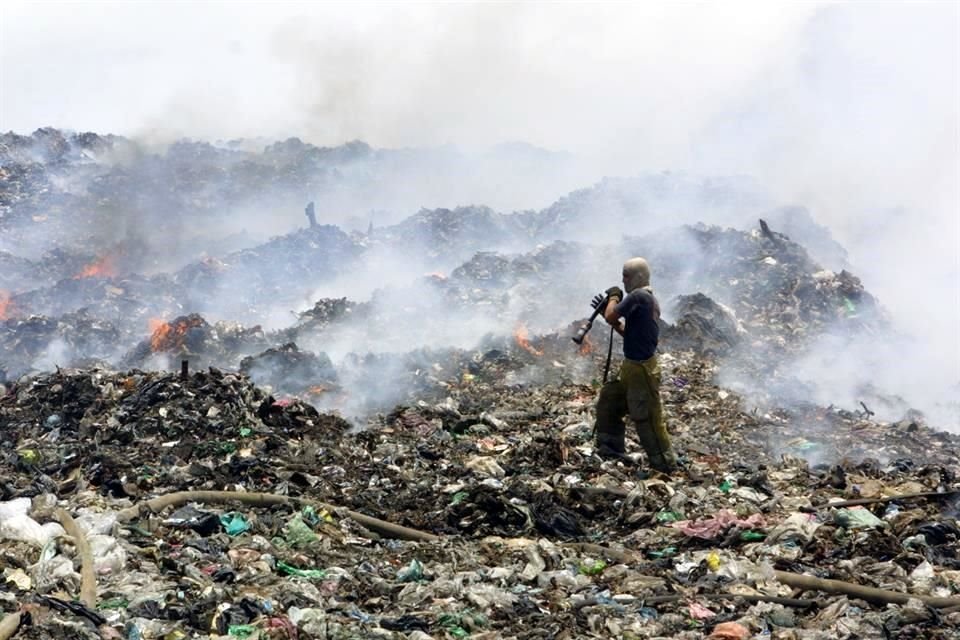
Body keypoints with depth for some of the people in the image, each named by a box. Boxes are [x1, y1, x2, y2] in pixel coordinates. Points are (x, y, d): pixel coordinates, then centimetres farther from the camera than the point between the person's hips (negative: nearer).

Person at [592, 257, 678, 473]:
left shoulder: (638, 296, -17)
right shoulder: (649, 299, 13)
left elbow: (611, 317, -21)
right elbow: (628, 333, 19)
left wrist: (614, 296, -3)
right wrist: (607, 309, 14)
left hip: (641, 369, -10)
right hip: (632, 367, 10)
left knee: (647, 419, -3)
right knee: (608, 403, 17)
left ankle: (665, 464, 6)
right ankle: (611, 450, 24)